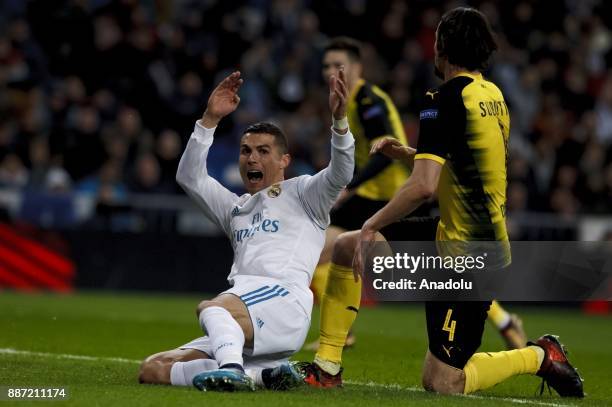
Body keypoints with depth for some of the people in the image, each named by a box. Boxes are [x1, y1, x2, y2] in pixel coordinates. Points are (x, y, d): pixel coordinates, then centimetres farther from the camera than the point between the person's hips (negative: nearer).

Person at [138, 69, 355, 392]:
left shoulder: (302, 193, 17)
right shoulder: (236, 208, 34)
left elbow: (340, 174, 0)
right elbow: (189, 177, 25)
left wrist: (339, 120, -16)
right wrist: (210, 120, 17)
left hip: (283, 297, -7)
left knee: (210, 307, -37)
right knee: (153, 370, -9)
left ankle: (232, 368, -60)